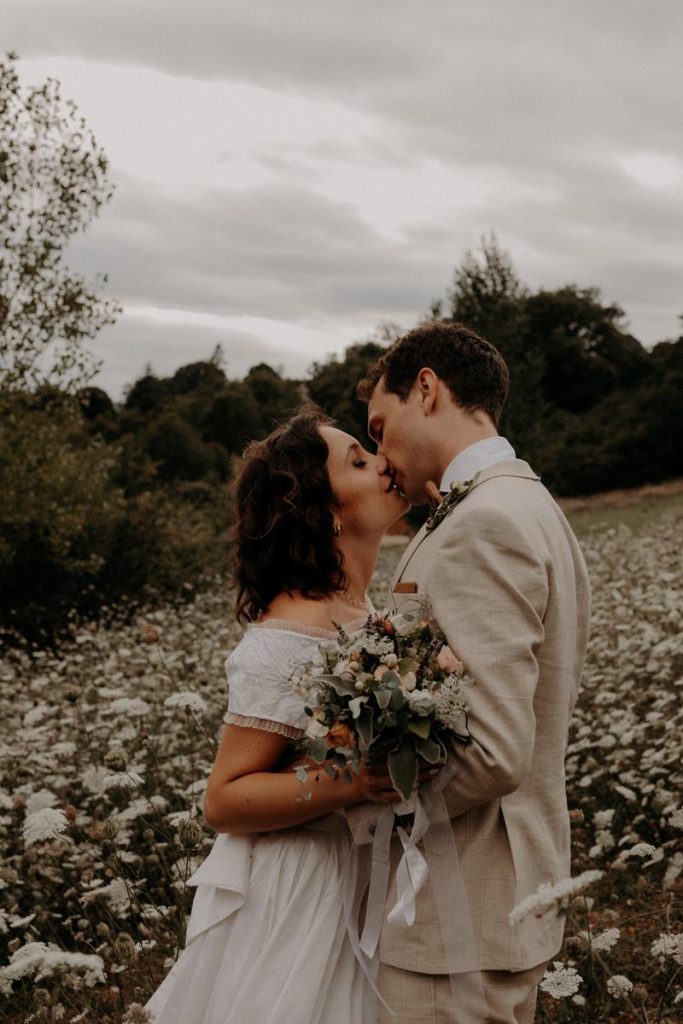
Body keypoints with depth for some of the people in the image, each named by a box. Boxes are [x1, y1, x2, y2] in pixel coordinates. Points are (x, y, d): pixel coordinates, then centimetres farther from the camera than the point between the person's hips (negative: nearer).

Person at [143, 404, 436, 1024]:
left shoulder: (358, 610, 3)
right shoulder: (291, 635, -23)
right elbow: (224, 801, -21)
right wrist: (350, 784, -32)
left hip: (361, 883, 8)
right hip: (301, 900, -8)